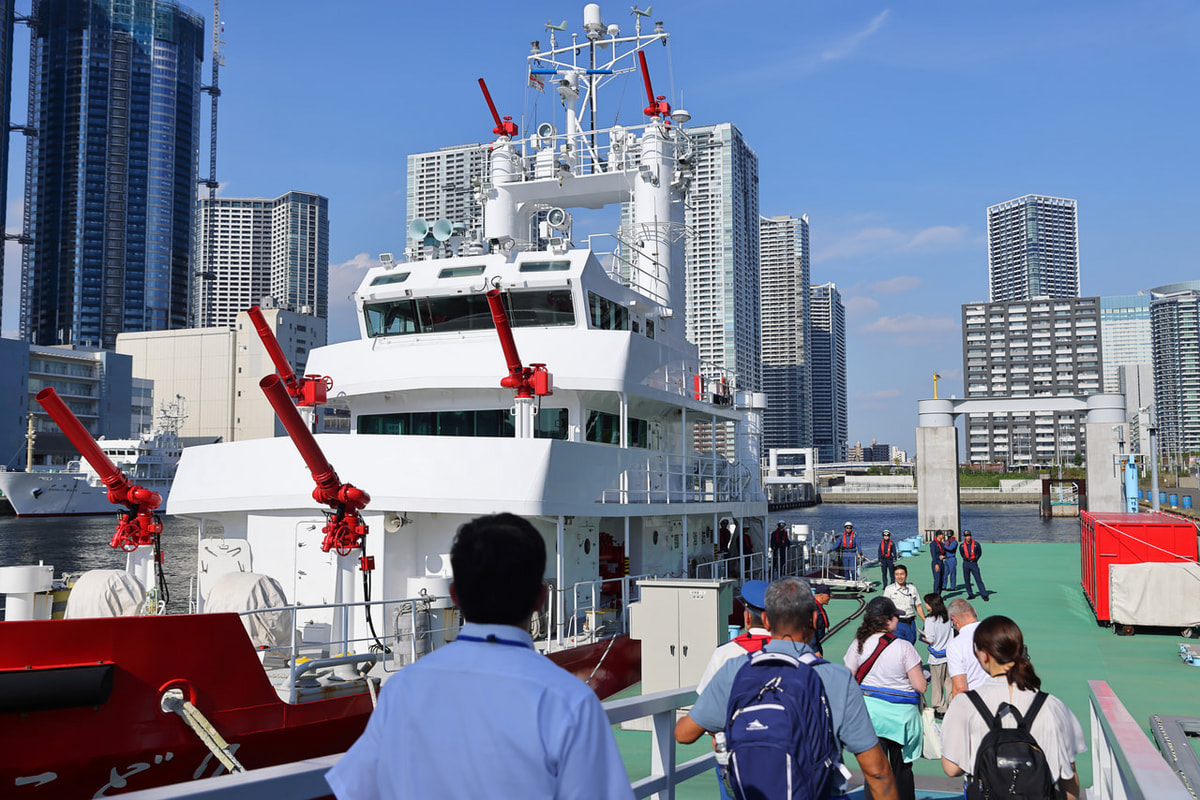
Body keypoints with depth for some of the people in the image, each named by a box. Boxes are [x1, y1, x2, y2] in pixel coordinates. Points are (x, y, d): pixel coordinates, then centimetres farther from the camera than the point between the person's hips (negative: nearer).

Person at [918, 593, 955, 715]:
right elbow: (952, 630, 11)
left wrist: (923, 636, 0)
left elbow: (930, 640, -19)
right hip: (950, 654, 5)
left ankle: (939, 708, 15)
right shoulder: (948, 616, -1)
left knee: (937, 684, 8)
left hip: (937, 657, -5)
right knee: (949, 682, 15)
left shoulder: (930, 620, -19)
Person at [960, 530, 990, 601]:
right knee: (966, 580, 4)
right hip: (966, 564, 3)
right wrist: (965, 558, 6)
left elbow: (979, 552, 10)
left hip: (974, 564, -3)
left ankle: (984, 595, -5)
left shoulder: (976, 544, -4)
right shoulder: (962, 546, 1)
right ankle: (970, 594, 15)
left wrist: (975, 559, 1)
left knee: (978, 579, -7)